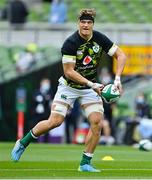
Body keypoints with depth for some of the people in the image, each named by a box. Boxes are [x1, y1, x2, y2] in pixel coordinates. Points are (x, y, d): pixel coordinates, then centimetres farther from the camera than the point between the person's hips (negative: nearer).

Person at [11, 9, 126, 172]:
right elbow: (69, 72, -22)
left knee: (97, 122, -13)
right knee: (55, 121, -13)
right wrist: (91, 84, -27)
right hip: (69, 86, -4)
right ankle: (22, 143, 9)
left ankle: (85, 164, -2)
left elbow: (121, 55, -2)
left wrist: (117, 79, -15)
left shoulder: (100, 39, -9)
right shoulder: (70, 43, -22)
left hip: (90, 88, 4)